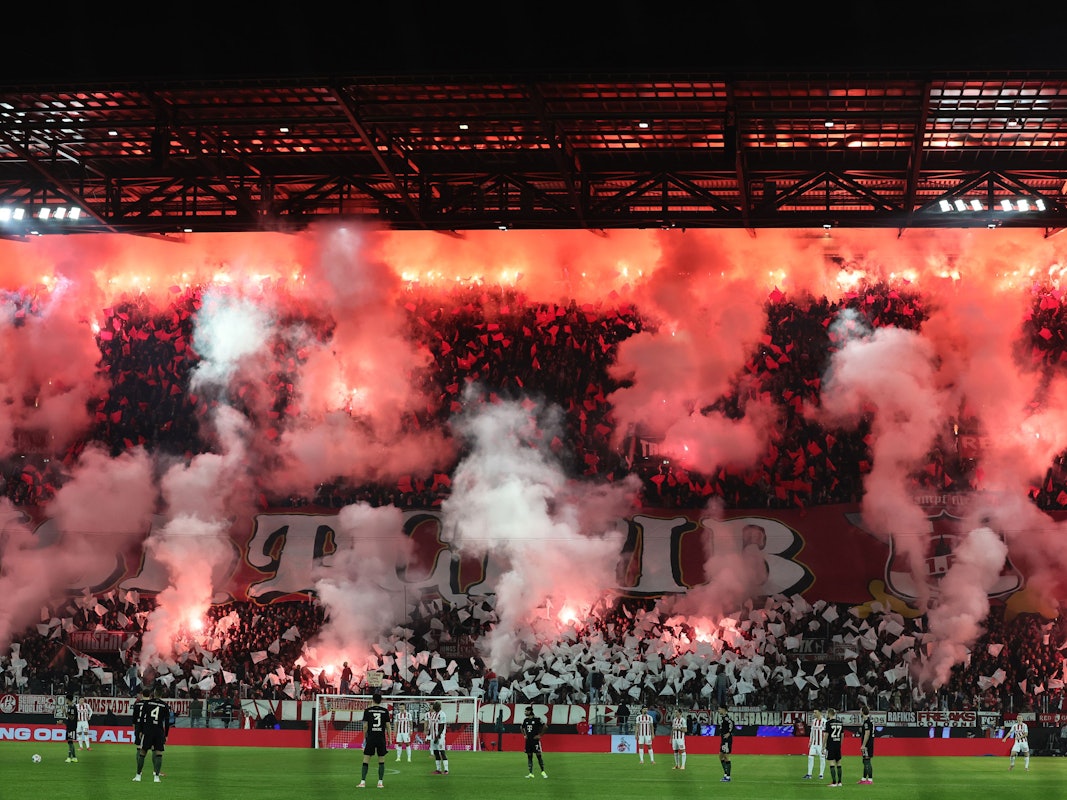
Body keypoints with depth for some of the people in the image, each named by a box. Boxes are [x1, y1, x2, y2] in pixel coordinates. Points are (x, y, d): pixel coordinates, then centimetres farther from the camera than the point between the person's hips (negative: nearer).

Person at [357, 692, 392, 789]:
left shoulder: (367, 710, 0)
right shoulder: (385, 710, 2)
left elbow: (365, 726, -1)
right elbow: (388, 726, 1)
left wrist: (365, 737, 11)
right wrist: (389, 739, 8)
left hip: (370, 738, -1)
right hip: (382, 739, 1)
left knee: (366, 760, 4)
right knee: (381, 761, 8)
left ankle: (363, 782, -2)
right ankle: (380, 782, 5)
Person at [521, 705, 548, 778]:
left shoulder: (537, 719, -9)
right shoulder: (525, 720, 8)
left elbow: (544, 726, -7)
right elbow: (522, 727, 26)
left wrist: (539, 735, -8)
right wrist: (524, 735, 14)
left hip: (535, 740, -6)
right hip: (528, 740, 6)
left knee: (539, 755, -6)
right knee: (529, 756, 5)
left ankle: (543, 772, 4)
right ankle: (531, 773, 8)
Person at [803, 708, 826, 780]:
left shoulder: (824, 722, -9)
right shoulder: (813, 721, 10)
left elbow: (825, 734, -10)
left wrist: (824, 744, -13)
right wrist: (810, 742, 13)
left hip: (821, 743, -6)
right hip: (813, 743, 6)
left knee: (822, 758, 1)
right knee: (810, 757, 0)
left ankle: (821, 774, 9)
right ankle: (809, 774, 3)